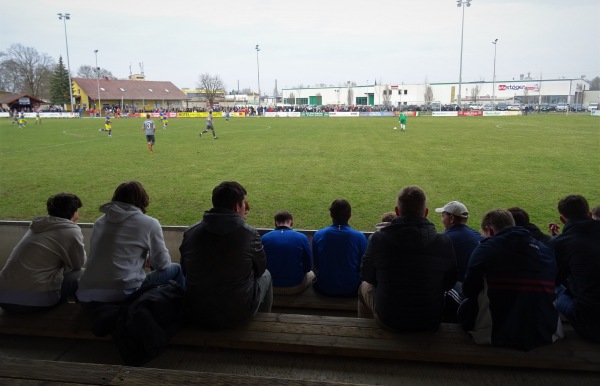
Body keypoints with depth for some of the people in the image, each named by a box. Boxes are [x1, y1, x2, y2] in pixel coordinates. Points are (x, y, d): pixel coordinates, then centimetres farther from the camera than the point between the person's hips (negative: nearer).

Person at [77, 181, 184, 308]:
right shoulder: (150, 223, -2)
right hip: (123, 297, -6)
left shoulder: (100, 221, 13)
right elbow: (162, 263, 3)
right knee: (175, 269, 17)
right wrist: (149, 260, 25)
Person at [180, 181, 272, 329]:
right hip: (238, 315, -3)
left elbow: (186, 271, 6)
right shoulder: (249, 233, -17)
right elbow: (260, 269, 0)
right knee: (265, 275, 25)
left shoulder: (190, 232, -8)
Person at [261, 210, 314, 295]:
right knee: (311, 274, 33)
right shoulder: (302, 237, -13)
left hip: (272, 287, 1)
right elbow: (308, 267, -4)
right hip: (296, 287, -1)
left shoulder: (264, 238, -10)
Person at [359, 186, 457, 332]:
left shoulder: (378, 239, -18)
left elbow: (367, 276, -2)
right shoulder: (444, 243, -15)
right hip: (431, 321, 2)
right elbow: (449, 283, 0)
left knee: (364, 286, 28)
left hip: (388, 319, -1)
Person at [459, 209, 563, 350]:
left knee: (465, 308, 20)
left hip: (500, 335, -4)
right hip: (545, 336, 5)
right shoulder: (545, 249, 6)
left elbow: (468, 290, 0)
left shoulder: (485, 248, -7)